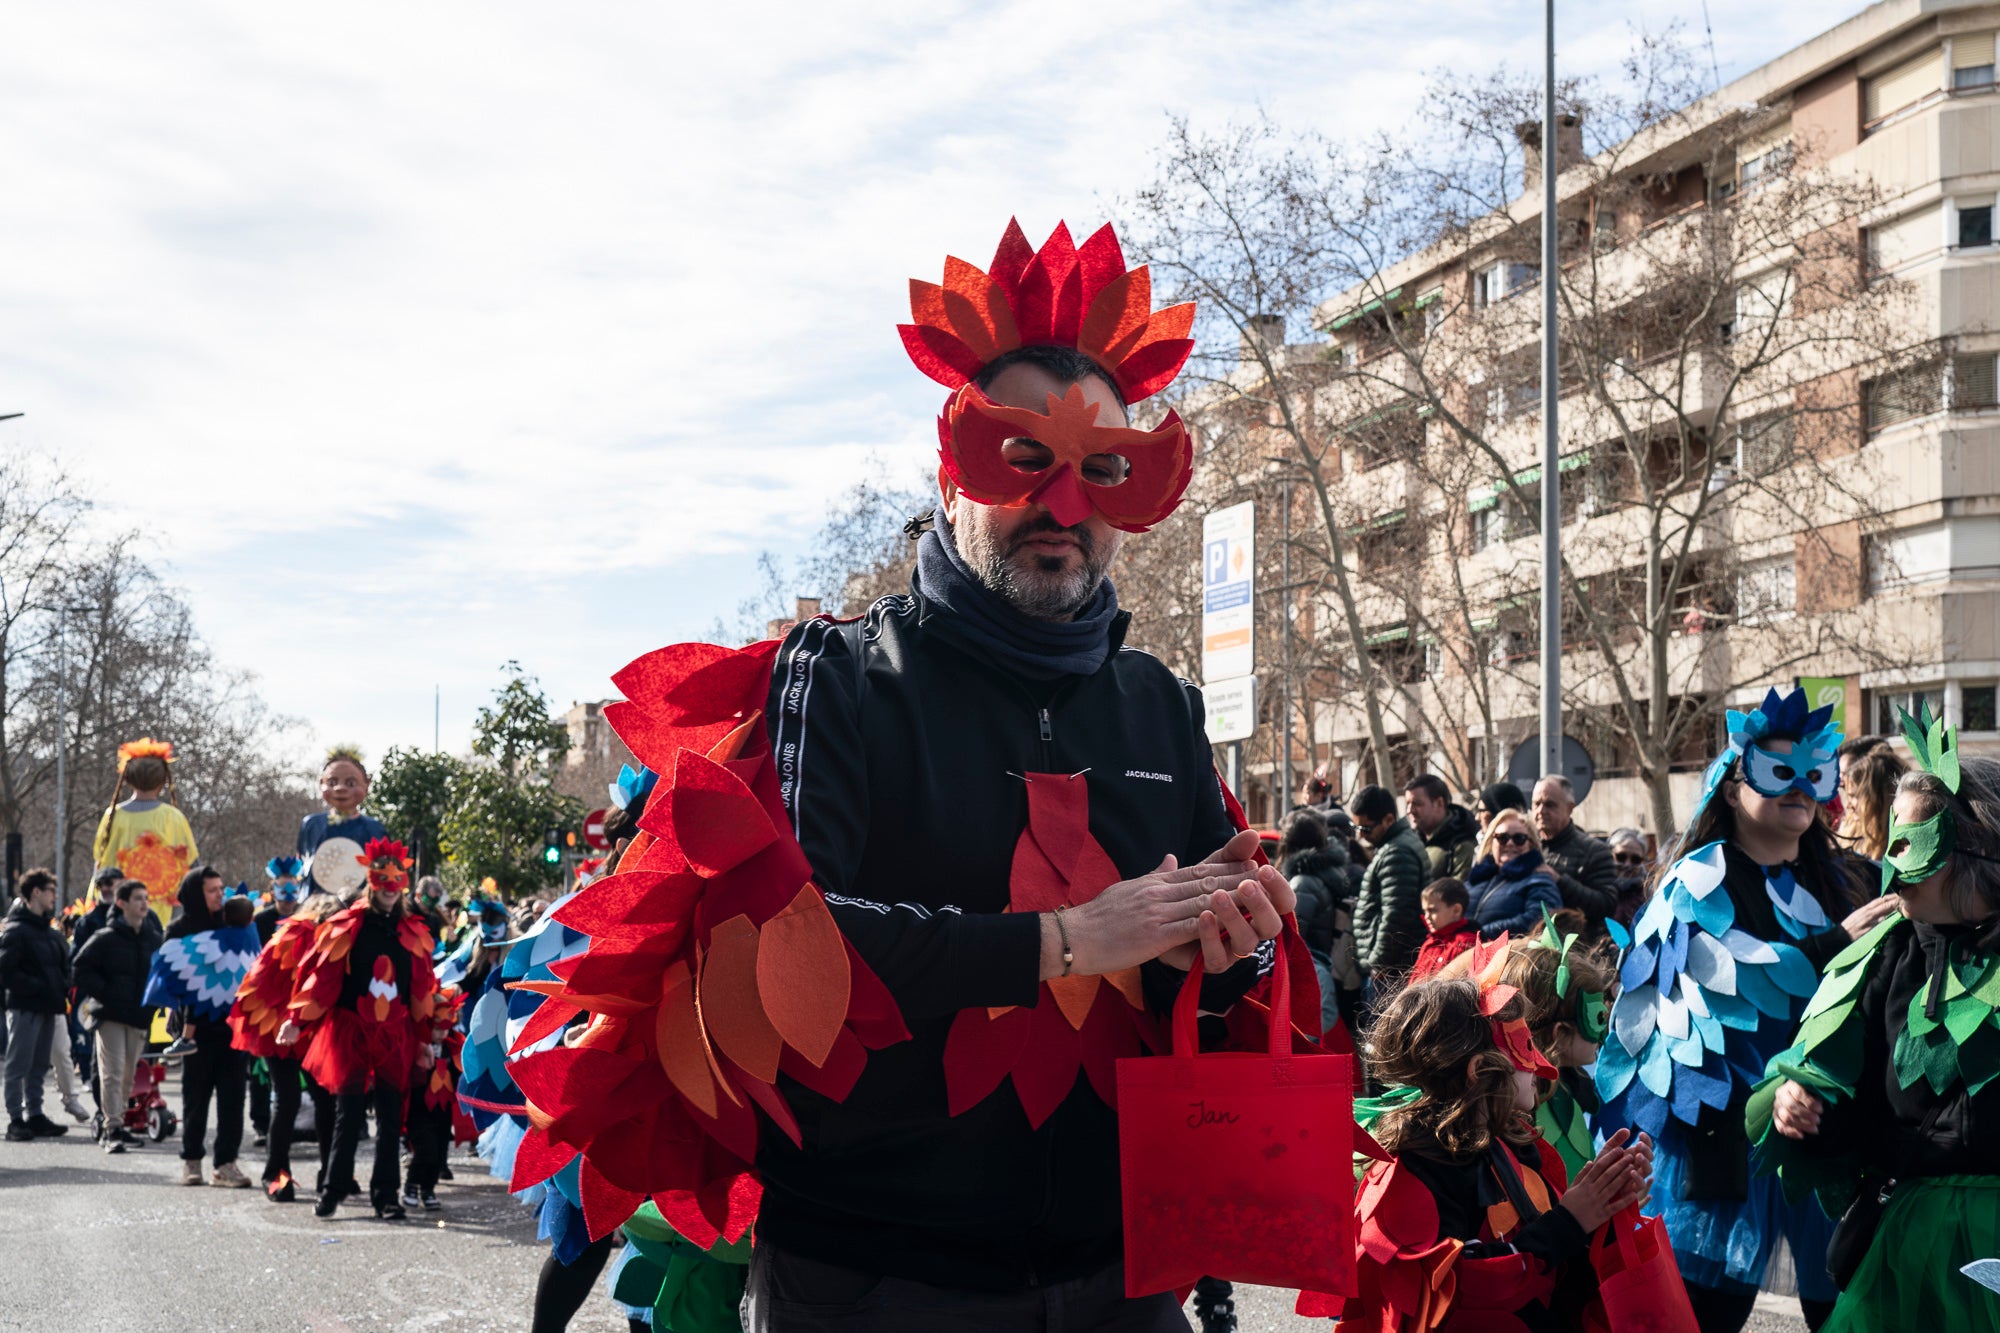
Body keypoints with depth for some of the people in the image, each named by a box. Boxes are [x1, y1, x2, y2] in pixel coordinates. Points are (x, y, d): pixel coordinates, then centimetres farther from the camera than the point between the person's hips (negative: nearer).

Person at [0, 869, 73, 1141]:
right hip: (25, 1007, -8)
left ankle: (34, 1116, 18)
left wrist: (62, 990, 6)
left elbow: (64, 964, 23)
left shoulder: (51, 931, 17)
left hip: (48, 1007, 8)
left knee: (39, 1067, 12)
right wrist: (37, 987, -16)